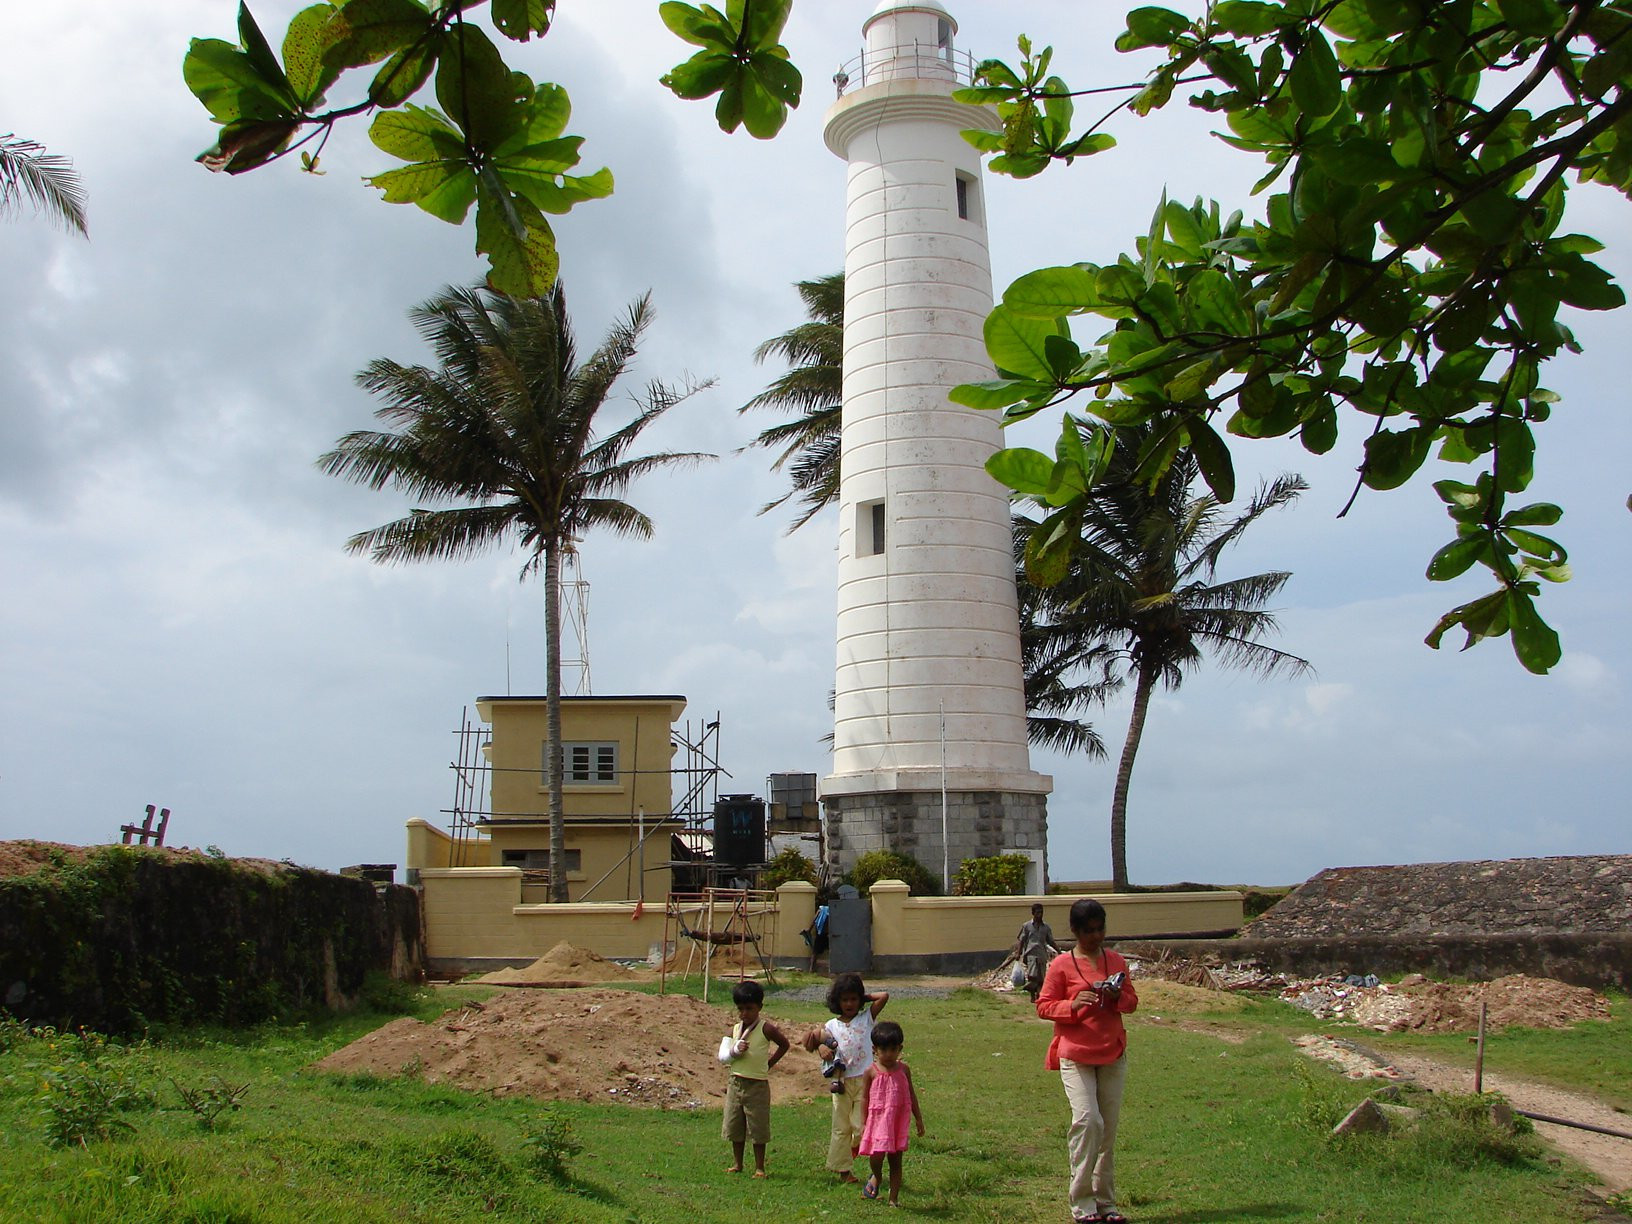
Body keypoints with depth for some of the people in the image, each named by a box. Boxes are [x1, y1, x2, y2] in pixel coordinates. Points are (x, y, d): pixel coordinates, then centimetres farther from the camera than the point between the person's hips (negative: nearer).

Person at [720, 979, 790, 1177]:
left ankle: (759, 1167, 10)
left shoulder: (765, 1029, -9)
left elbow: (784, 1044, 3)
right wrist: (735, 1050, -11)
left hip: (757, 1085, -5)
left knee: (758, 1127, 1)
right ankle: (737, 1163, 24)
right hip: (736, 1084, 5)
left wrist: (769, 1063, -2)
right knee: (734, 1125, 10)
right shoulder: (735, 1029, 6)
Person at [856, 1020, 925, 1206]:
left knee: (895, 1160, 7)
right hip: (878, 1119, -2)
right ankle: (876, 1177, 26)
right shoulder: (871, 1072, -5)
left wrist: (918, 1118, 11)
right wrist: (863, 1123, -4)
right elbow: (865, 1098, -1)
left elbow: (911, 1094, 10)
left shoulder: (903, 1069, 2)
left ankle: (894, 1198, 15)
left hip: (899, 1121, 2)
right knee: (876, 1156, -9)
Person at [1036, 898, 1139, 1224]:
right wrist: (1073, 1005, -21)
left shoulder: (1116, 961, 9)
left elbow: (1132, 999, 16)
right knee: (1087, 1121, -17)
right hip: (1076, 1056, -4)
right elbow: (1044, 1006, -2)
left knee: (1109, 1129, 6)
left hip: (1113, 1056, 4)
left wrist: (1118, 998, -8)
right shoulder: (1061, 965, -3)